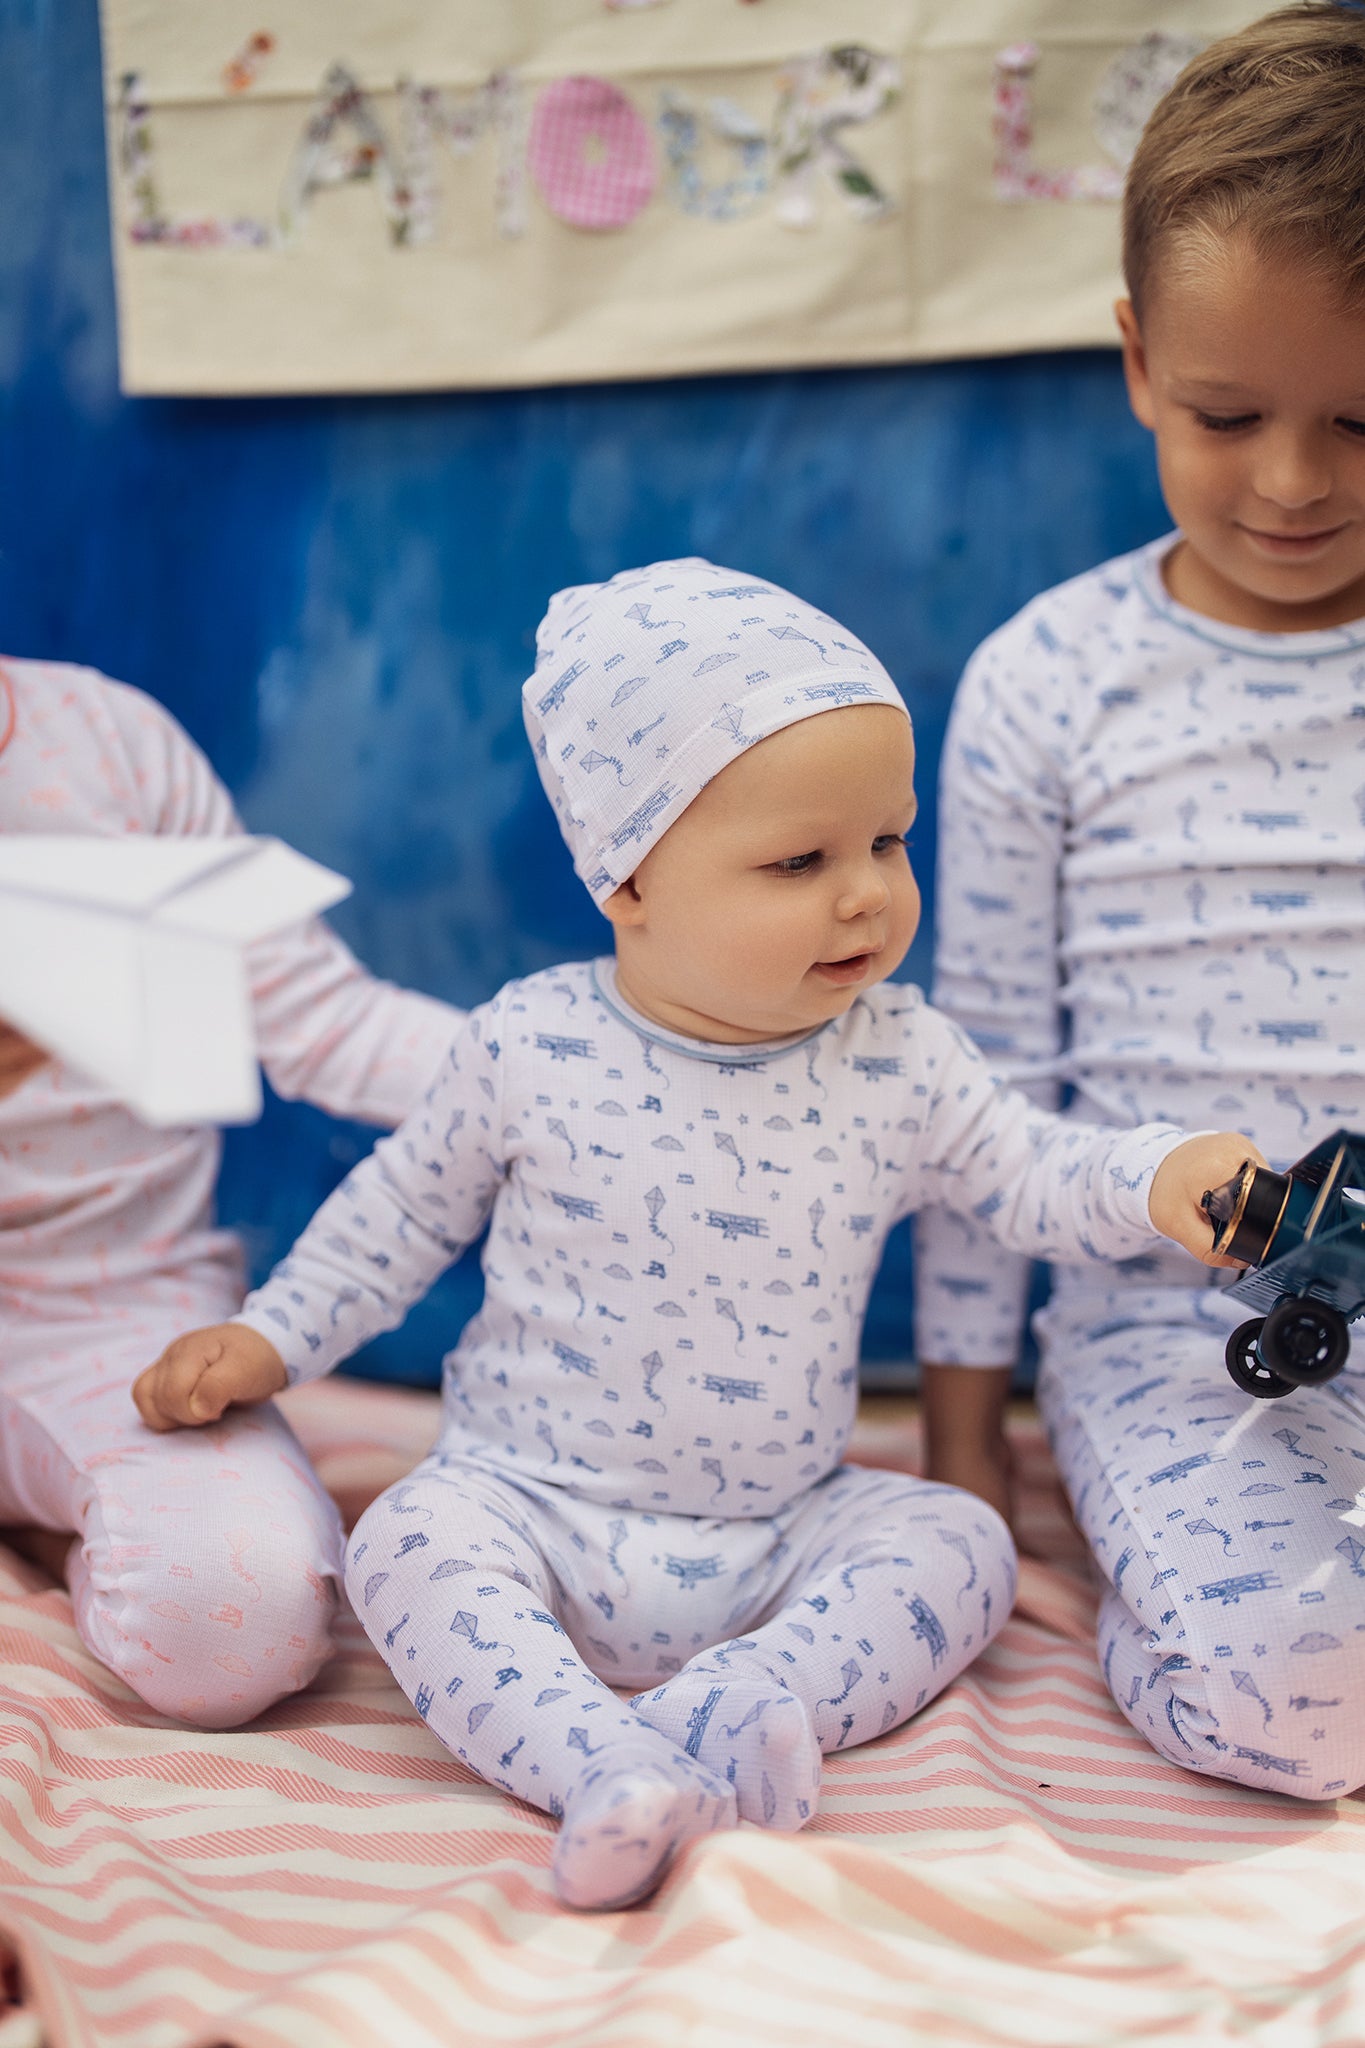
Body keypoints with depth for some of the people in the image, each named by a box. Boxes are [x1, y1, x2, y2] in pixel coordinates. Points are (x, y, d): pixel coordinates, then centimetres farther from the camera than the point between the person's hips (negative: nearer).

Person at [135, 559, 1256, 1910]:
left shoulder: (895, 1061, -6)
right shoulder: (530, 1047, -11)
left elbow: (1035, 1177, -1)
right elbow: (403, 1207, 4)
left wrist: (1158, 1180, -21)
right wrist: (271, 1339, 1)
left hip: (785, 1528, 3)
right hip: (531, 1506, -2)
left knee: (960, 1540, -15)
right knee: (409, 1543, -28)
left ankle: (727, 1709, -27)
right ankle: (604, 1765, -39)